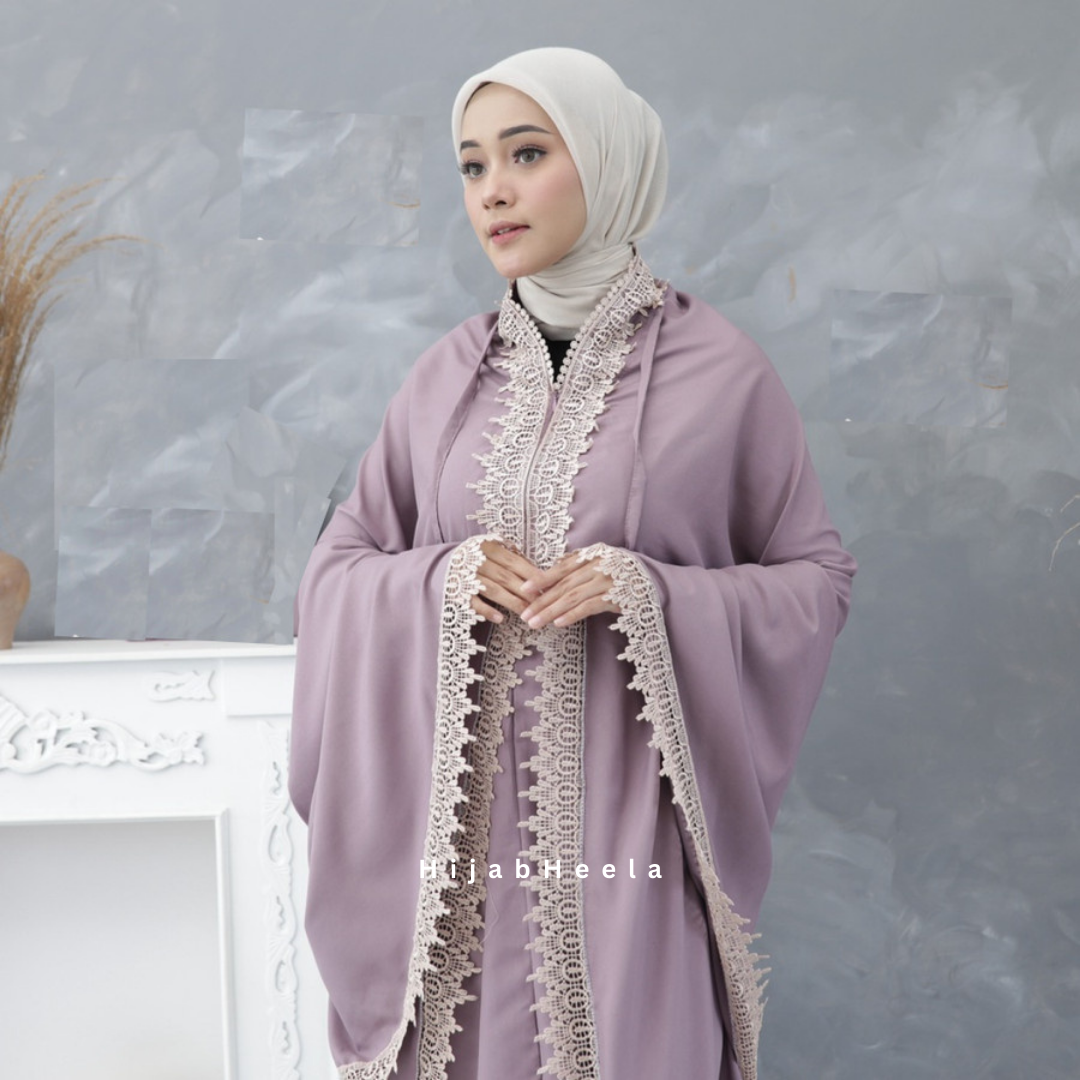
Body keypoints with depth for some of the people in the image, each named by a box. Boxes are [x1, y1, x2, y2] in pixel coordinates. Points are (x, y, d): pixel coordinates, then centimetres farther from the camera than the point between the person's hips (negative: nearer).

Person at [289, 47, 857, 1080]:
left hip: (628, 805, -3)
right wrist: (440, 580, -11)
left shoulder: (719, 370, -3)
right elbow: (334, 569, 10)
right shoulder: (446, 374, 7)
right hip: (462, 811, 3)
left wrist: (654, 596, -15)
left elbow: (817, 576, 1)